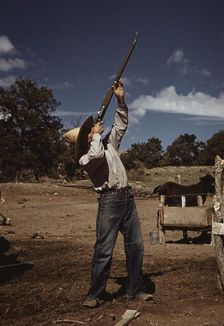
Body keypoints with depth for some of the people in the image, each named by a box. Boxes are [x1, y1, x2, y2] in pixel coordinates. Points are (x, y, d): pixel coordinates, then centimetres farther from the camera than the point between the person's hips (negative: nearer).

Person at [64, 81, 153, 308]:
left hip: (128, 197, 7)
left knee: (136, 246, 8)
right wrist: (97, 134, -6)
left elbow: (121, 124, 22)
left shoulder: (109, 144, 19)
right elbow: (97, 154, -24)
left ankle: (135, 290, 19)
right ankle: (95, 294, 6)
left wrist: (121, 100, 11)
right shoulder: (85, 158, -1)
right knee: (104, 250, -6)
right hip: (110, 200, -6)